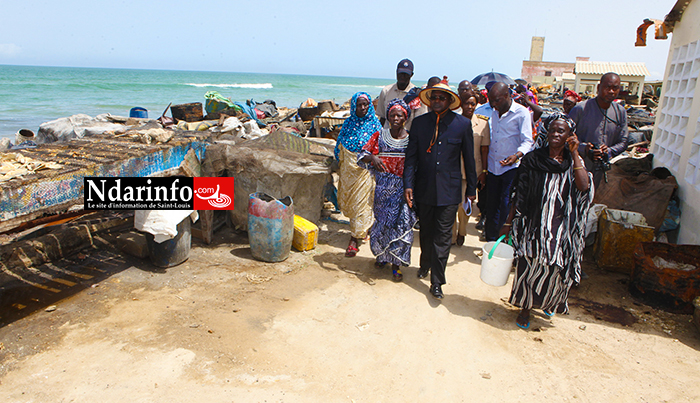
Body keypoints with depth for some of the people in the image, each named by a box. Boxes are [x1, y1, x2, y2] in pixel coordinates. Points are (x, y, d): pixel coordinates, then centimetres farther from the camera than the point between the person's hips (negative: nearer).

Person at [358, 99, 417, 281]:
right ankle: (383, 254, 31)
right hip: (383, 187, 1)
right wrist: (373, 158, -22)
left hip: (404, 187, -1)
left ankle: (396, 263, 9)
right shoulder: (379, 137, 5)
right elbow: (363, 154, 0)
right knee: (383, 220, 9)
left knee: (401, 223, -4)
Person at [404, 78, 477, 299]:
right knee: (425, 232, 17)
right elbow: (411, 156, 3)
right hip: (424, 189, 2)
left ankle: (437, 282, 7)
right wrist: (408, 184, -6)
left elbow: (469, 159, 3)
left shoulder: (462, 124, -2)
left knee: (442, 236, -1)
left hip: (449, 191, -2)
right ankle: (425, 264, 41)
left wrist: (471, 189, 6)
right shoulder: (419, 123, 2)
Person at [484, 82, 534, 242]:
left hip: (511, 168, -6)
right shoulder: (494, 113, 13)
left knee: (506, 206, -8)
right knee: (491, 205, 9)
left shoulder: (521, 112, -6)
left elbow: (527, 141, -11)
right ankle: (490, 240, 20)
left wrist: (517, 155, -32)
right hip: (493, 167, 6)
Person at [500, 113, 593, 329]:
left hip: (560, 228, 1)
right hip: (534, 224, -1)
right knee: (529, 266, 3)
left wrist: (574, 153, -16)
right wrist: (509, 222, 0)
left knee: (554, 269, 11)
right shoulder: (532, 159, -2)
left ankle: (549, 302, 40)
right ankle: (525, 307, 25)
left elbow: (584, 186, -19)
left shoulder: (574, 162, 1)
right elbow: (520, 195, 1)